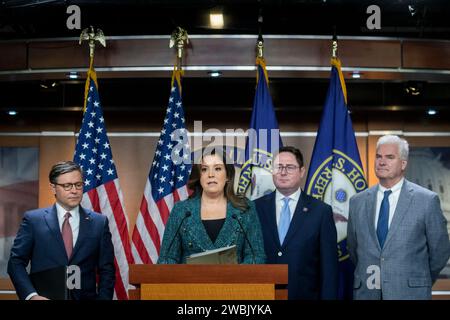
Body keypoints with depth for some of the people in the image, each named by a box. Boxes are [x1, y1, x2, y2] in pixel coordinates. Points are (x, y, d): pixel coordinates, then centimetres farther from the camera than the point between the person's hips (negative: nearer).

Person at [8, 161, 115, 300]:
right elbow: (16, 262, -4)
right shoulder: (33, 219, -3)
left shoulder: (99, 223, -1)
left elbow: (107, 271, 1)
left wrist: (103, 297, -12)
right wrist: (31, 295, -18)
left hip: (85, 296, 1)